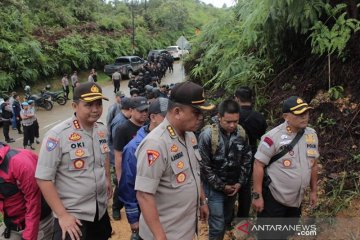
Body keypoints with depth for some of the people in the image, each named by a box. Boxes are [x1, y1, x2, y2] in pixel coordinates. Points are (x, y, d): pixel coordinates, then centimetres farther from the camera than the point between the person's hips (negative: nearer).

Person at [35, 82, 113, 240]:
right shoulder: (57, 135, -20)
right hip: (71, 214, -7)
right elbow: (43, 178, -19)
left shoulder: (102, 130, -1)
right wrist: (62, 215, -19)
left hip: (101, 209, 7)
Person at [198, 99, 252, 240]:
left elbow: (247, 160, 5)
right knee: (217, 224, -4)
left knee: (227, 219, 18)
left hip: (234, 185, 5)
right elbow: (204, 165, -15)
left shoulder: (241, 133, -4)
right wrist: (221, 186, -11)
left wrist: (240, 182, -1)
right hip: (215, 187, -5)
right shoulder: (207, 135, -20)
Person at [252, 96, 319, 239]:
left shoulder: (312, 134, 1)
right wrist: (257, 195, -17)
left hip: (296, 199, 6)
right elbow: (258, 165, -16)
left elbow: (313, 164, 12)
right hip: (273, 198, -6)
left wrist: (314, 191, 15)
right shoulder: (274, 136, -19)